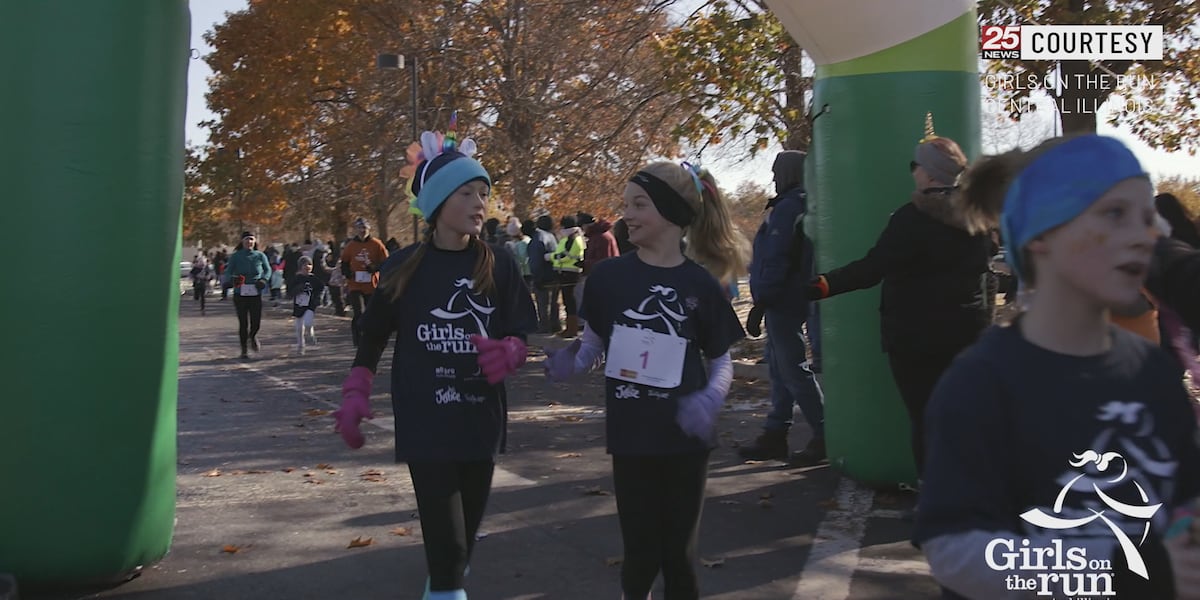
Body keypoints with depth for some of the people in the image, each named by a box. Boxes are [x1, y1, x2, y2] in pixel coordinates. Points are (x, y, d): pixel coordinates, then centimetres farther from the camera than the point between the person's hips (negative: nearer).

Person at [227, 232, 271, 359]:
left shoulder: (260, 256, 6)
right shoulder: (236, 256, 2)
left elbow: (267, 270, 18)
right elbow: (229, 271, 0)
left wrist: (263, 279, -2)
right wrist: (232, 279, -22)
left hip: (255, 293, 1)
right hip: (240, 293, -1)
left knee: (256, 322, -3)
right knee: (243, 323, -2)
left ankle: (252, 336, 33)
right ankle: (244, 350, 12)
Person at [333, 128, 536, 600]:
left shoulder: (499, 265, -1)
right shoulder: (403, 268, -2)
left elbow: (520, 337, 2)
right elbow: (373, 336, 9)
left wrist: (506, 354, -21)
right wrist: (355, 395, 0)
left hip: (482, 419, 2)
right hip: (424, 422, -2)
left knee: (465, 534, 13)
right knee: (445, 541, -6)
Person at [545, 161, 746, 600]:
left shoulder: (700, 285, -5)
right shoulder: (609, 275, -3)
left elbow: (721, 362, 2)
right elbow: (591, 345, 5)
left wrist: (710, 400, -17)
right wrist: (568, 364, -15)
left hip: (685, 438, 0)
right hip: (631, 437, 0)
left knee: (679, 549, 12)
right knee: (641, 549, 8)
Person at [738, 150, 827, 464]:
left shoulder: (788, 208, -16)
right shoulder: (803, 205, 15)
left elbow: (775, 261, -21)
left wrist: (760, 303, -18)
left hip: (782, 301, -10)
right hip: (789, 301, 10)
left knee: (793, 369, -5)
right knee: (780, 367, 13)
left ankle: (824, 436, 0)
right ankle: (774, 436, 20)